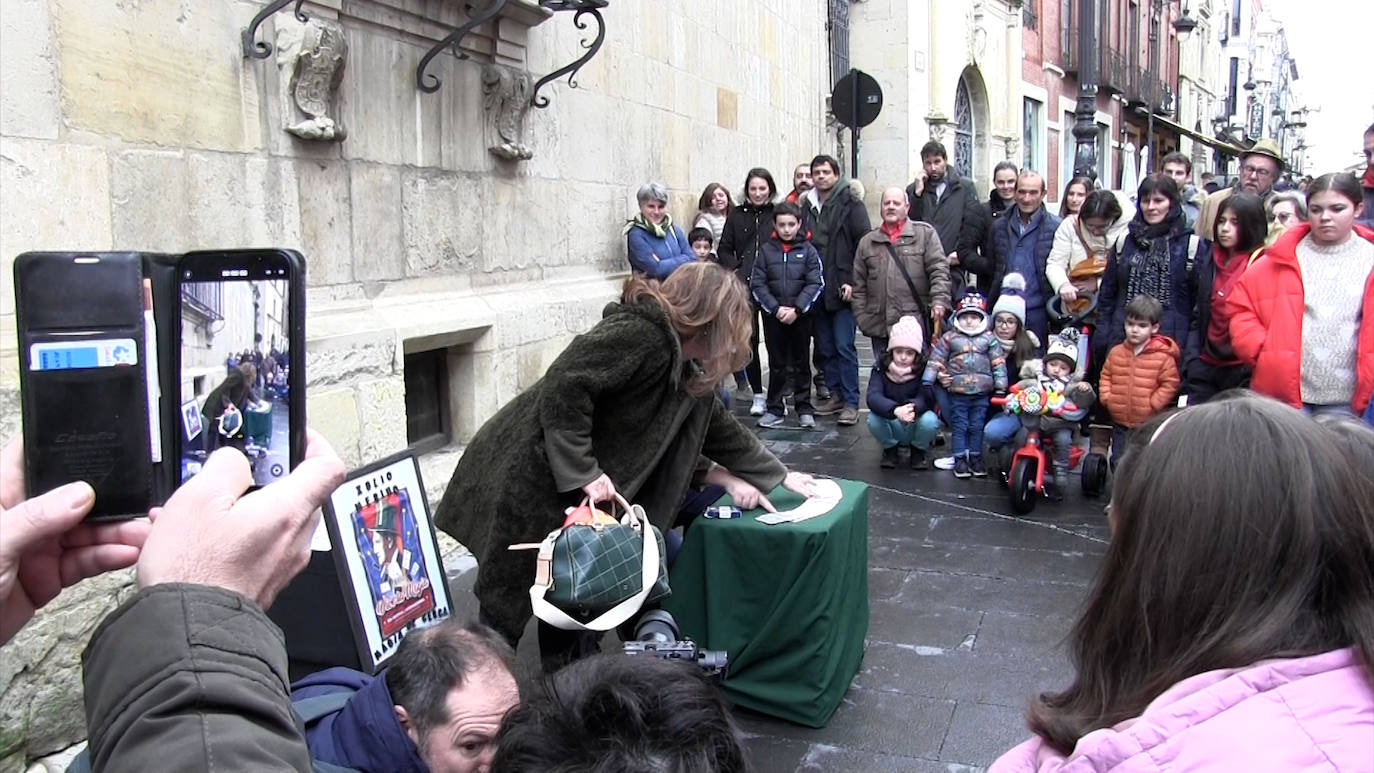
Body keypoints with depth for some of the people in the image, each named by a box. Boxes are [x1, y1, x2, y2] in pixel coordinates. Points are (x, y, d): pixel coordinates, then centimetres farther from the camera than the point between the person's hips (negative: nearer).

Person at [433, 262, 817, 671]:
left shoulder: (685, 370, 10)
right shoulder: (638, 334, -21)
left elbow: (716, 427, 20)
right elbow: (564, 388, -28)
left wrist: (779, 475, 22)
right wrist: (585, 473, -25)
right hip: (528, 481, -9)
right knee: (506, 603, 2)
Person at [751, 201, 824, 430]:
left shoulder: (808, 250, 0)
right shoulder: (766, 250, 2)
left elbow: (815, 284, -6)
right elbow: (757, 284, -3)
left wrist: (796, 309, -15)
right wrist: (776, 309, -13)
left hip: (801, 316, -1)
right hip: (772, 316, 1)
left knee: (801, 363, 8)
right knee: (776, 364, 8)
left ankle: (804, 408, 17)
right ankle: (774, 409, 15)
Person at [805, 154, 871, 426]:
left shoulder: (850, 203, -3)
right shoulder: (808, 205, 12)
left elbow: (863, 243, -8)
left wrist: (852, 281, -13)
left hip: (842, 289, -5)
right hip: (818, 289, 6)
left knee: (844, 347, -6)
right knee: (825, 347, 10)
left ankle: (851, 403, -1)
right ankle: (835, 395, 21)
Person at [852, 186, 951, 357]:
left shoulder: (925, 233, 6)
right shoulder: (867, 242, 15)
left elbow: (939, 270, -2)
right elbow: (859, 286, 14)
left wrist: (939, 300, -17)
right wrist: (861, 317, 7)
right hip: (879, 325, 3)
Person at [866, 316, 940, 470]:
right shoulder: (881, 367, -12)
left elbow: (926, 398, -28)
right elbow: (873, 397, -28)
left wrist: (913, 408, -53)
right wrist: (895, 410, -49)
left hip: (916, 427, 0)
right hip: (892, 426, 1)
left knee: (929, 420, -32)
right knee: (873, 419, -30)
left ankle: (918, 451, 2)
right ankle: (890, 450, 3)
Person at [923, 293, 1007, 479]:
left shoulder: (989, 339, 5)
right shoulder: (949, 338, 2)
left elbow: (999, 362, 5)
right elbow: (936, 360, 3)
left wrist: (1000, 386, 0)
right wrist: (928, 381, -2)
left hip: (982, 393, 1)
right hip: (957, 392, -1)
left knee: (977, 426, 8)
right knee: (959, 426, 3)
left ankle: (975, 457, 19)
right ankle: (960, 459, 10)